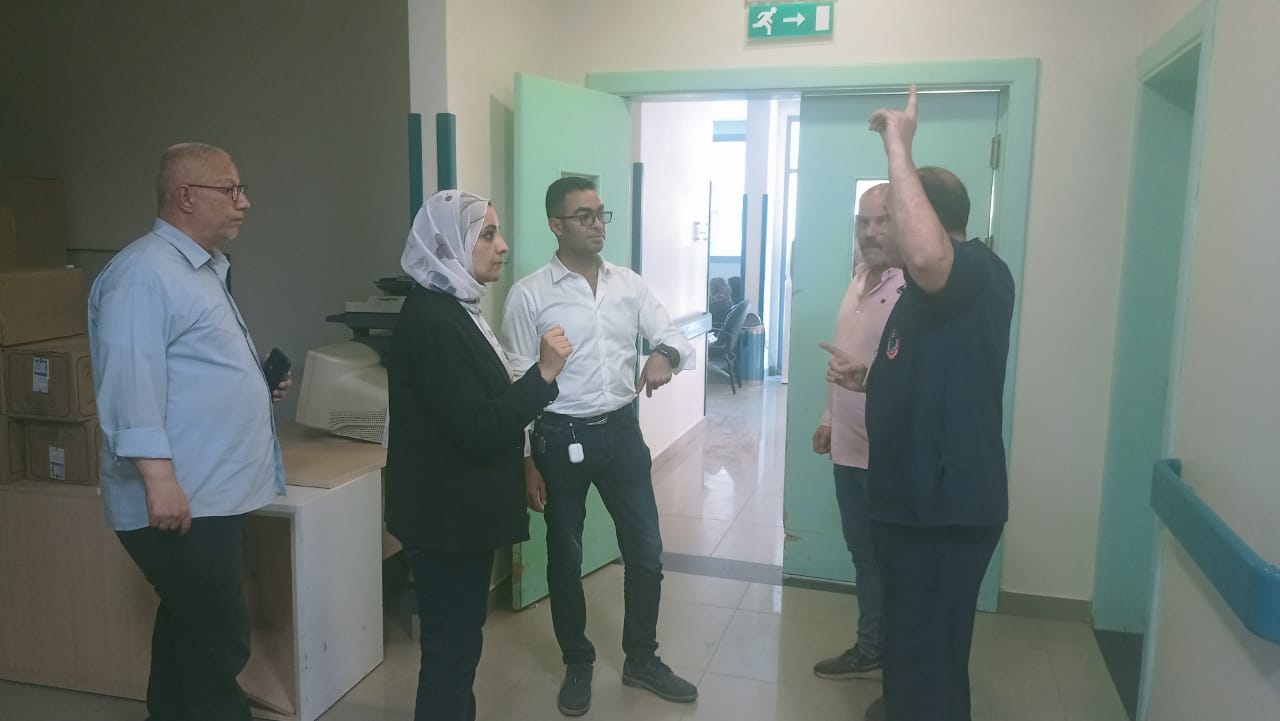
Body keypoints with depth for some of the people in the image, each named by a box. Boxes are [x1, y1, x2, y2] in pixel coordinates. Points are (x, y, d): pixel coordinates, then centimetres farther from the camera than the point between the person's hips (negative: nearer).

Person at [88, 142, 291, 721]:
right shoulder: (145, 272, -16)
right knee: (217, 645, -3)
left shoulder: (202, 270, 18)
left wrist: (255, 387, 13)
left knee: (191, 634, 21)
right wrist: (160, 479, -28)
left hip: (212, 495, 10)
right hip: (180, 501, -10)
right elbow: (131, 380, -24)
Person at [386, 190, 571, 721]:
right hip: (446, 514, -10)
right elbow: (477, 429, -25)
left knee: (460, 641, 22)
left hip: (462, 508, 10)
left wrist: (521, 466, 20)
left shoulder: (452, 309, 9)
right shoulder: (431, 322, -22)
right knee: (451, 648, 4)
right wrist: (544, 373, -25)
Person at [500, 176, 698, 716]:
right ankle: (577, 666, 33)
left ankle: (641, 660, 32)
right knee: (565, 560, 11)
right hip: (561, 438, -3)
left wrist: (664, 355, -22)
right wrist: (525, 463, -8)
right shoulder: (529, 294, -8)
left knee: (646, 553, 10)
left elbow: (675, 336, 4)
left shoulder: (629, 284, 4)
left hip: (621, 431, 4)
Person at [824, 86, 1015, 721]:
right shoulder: (932, 290, 14)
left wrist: (898, 150, -35)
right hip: (914, 495, 11)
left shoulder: (980, 273, -18)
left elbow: (926, 254, -44)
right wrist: (867, 381, 9)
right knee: (911, 633, 28)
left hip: (947, 505, -11)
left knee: (930, 652, 3)